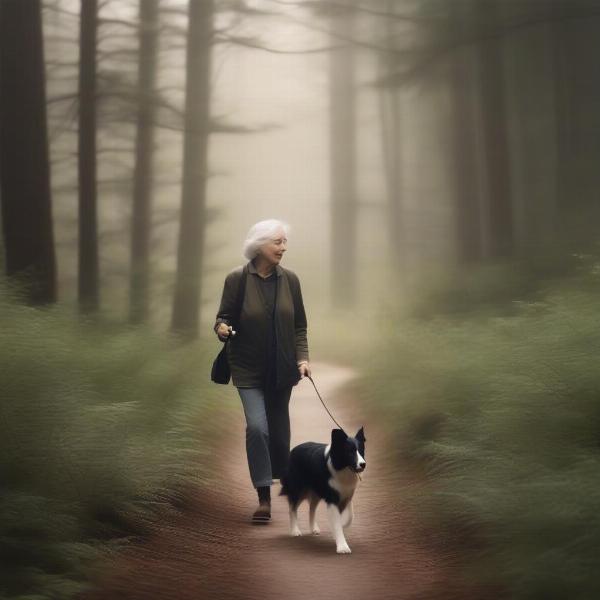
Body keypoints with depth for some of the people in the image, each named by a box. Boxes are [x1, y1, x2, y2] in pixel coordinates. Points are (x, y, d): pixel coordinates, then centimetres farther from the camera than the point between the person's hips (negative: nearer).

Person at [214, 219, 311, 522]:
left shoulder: (289, 279, 0)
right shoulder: (237, 279, -9)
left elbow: (299, 325, 6)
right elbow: (224, 316, -3)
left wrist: (303, 357, -6)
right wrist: (222, 328, -27)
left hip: (281, 369, 3)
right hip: (249, 369, -3)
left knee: (278, 427, 11)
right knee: (257, 426, -15)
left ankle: (283, 478, 37)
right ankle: (264, 498, -9)